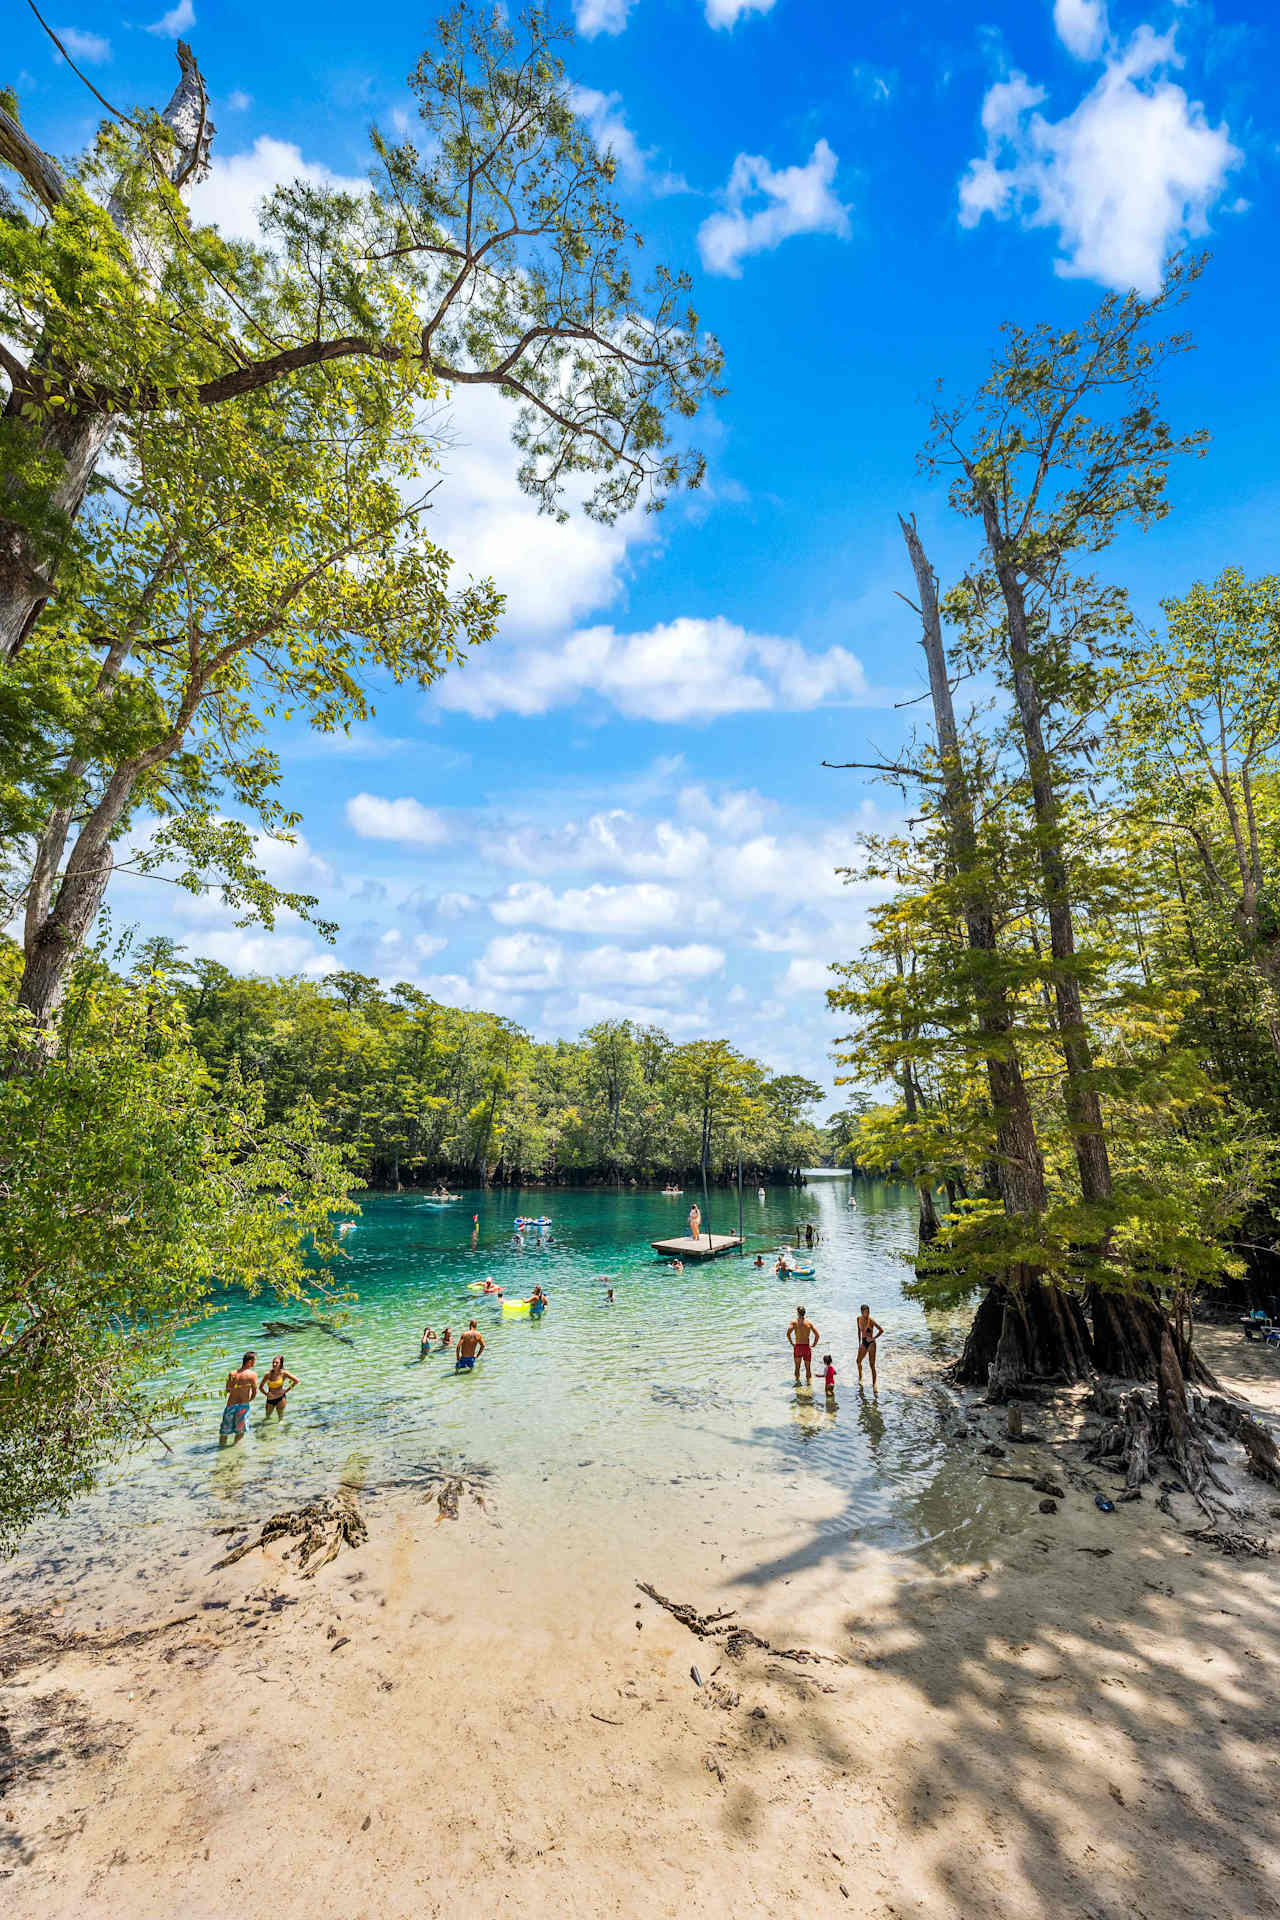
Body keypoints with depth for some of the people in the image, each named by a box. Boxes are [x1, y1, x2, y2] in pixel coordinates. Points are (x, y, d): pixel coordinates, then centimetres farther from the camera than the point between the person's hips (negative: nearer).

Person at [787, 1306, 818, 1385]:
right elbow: (817, 1335, -6)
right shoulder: (809, 1322, 1)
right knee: (808, 1368, 16)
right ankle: (809, 1382, 14)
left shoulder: (794, 1322, -4)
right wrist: (813, 1345, 4)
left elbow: (788, 1334, -15)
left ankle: (798, 1381, 8)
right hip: (807, 1347, 1)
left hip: (797, 1347, -1)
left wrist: (792, 1343, -3)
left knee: (797, 1367, 16)